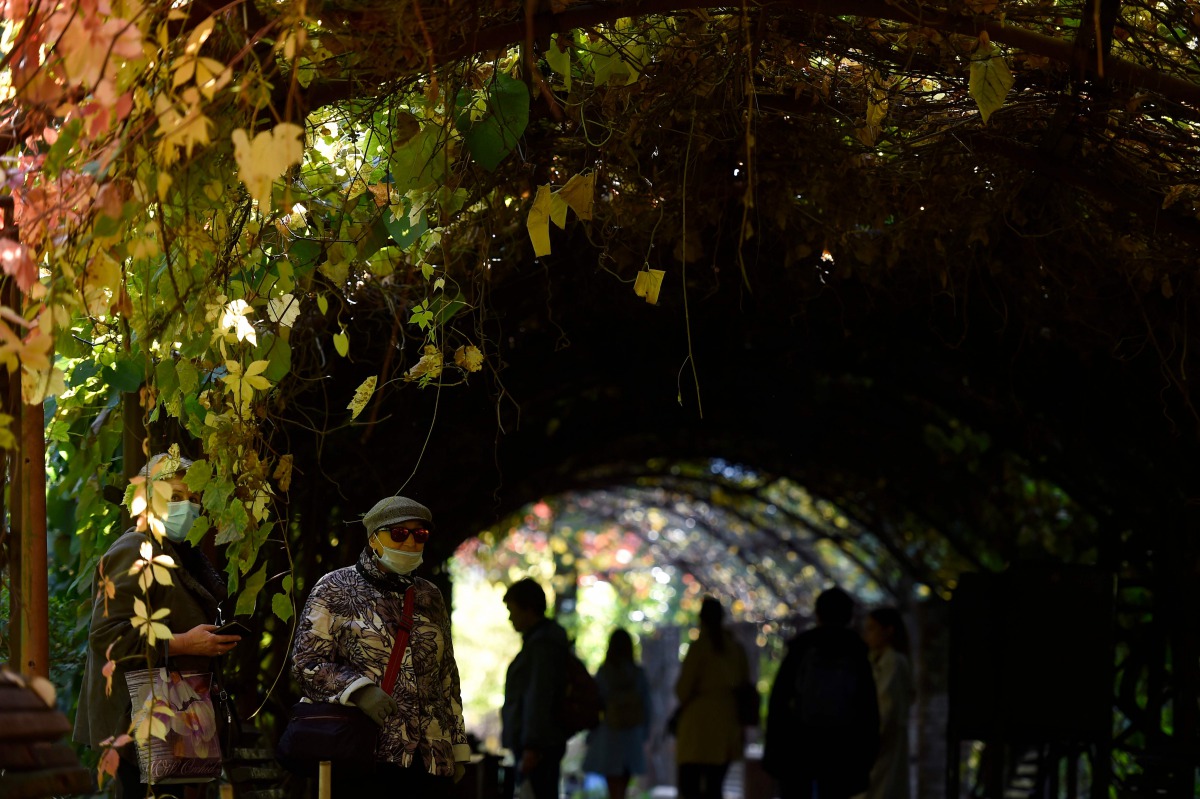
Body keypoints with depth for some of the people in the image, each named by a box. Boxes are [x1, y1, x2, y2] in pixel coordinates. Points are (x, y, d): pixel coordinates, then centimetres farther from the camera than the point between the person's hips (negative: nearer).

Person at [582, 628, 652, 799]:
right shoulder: (639, 673, 1)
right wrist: (644, 736, 13)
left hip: (609, 735, -3)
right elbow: (646, 706, 4)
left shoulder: (603, 673, -6)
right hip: (632, 738, 3)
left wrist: (590, 737, 2)